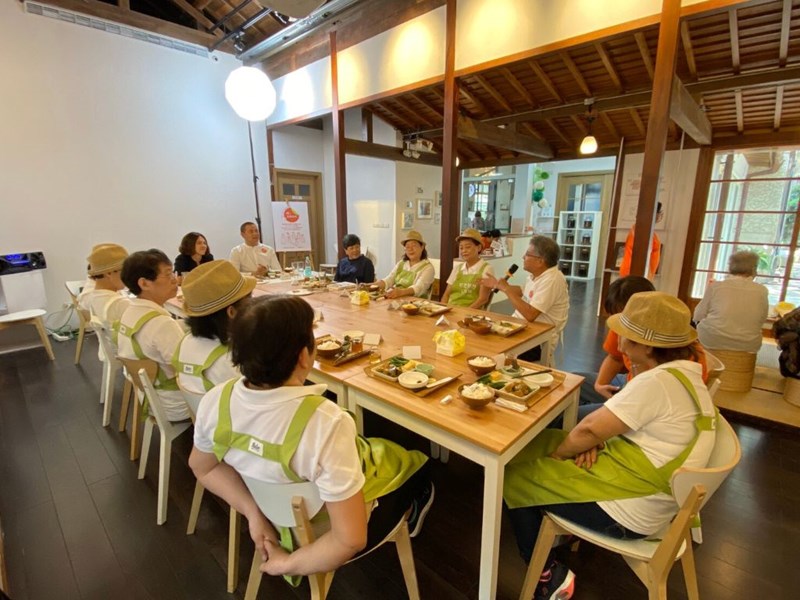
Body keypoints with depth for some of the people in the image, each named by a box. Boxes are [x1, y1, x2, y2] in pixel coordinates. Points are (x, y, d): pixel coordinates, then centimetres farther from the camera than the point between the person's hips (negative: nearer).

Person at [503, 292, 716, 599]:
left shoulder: (658, 382, -28)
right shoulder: (685, 372, 2)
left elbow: (588, 429, -22)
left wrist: (555, 455, -6)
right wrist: (596, 440, -6)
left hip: (627, 511, -9)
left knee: (514, 477, 1)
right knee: (535, 442, 14)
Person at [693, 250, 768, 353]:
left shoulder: (715, 286, -5)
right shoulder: (762, 291, 1)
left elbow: (698, 316, -1)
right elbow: (761, 321, 9)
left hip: (712, 341, -3)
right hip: (747, 345, 3)